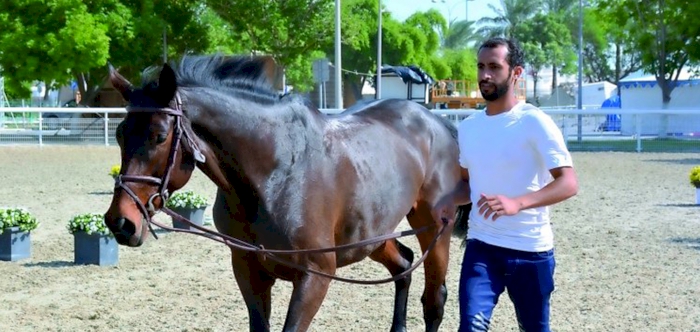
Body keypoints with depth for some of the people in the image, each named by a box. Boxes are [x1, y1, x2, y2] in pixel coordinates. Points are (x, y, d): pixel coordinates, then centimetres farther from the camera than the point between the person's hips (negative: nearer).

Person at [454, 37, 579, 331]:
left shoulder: (534, 123, -12)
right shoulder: (467, 127, 7)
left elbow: (569, 183, -19)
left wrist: (517, 203, -35)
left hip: (530, 250, -4)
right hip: (481, 246, 4)